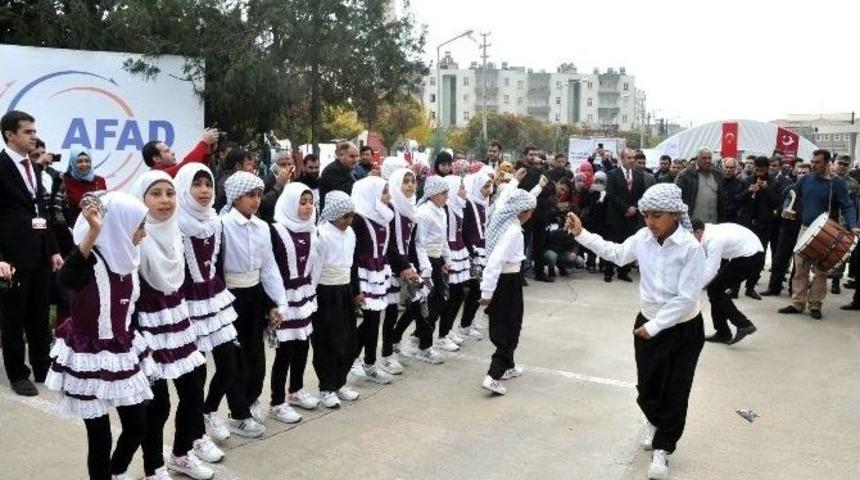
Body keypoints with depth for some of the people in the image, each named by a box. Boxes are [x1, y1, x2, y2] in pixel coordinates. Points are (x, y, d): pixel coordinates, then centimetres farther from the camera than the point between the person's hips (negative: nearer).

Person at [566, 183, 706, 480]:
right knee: (647, 386, 16)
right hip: (648, 323, 5)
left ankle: (662, 448, 27)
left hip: (683, 329, -5)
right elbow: (617, 253, 13)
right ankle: (655, 422, 49)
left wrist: (654, 326, -20)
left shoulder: (691, 248, -23)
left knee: (675, 391, 7)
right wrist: (581, 234, 6)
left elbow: (686, 298, -23)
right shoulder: (643, 238, -6)